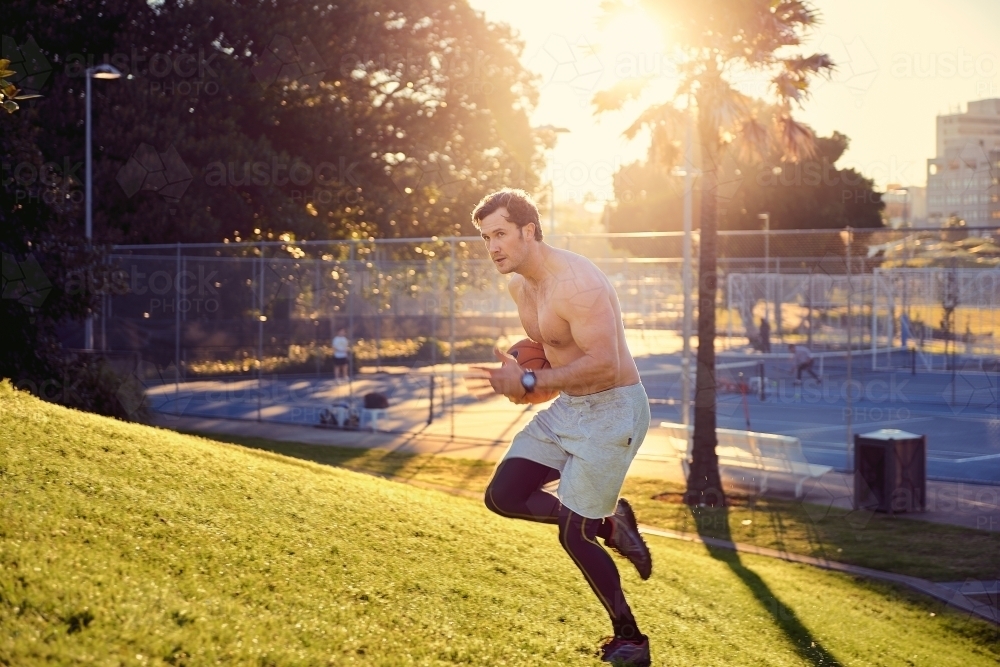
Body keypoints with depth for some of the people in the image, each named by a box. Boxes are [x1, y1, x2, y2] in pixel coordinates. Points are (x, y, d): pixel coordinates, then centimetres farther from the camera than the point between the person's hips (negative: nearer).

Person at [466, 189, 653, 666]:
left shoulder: (575, 284, -25)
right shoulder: (519, 284, 5)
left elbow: (605, 363, -31)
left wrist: (530, 383, -30)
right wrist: (518, 373, 2)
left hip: (612, 410, -9)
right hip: (567, 407, 9)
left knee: (574, 537, -6)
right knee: (503, 496, 3)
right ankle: (608, 521, 19)